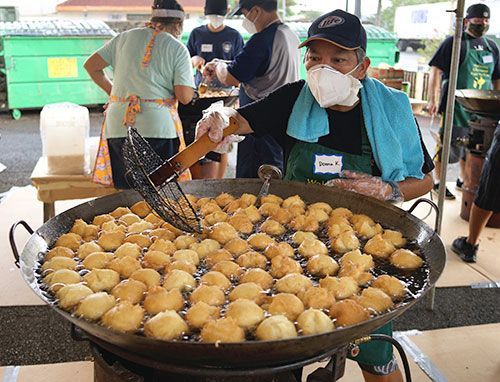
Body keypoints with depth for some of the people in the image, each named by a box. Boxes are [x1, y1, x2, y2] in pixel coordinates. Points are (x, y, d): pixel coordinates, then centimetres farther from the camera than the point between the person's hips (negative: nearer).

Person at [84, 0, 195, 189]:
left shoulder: (125, 37, 11)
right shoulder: (178, 48, 1)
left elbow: (90, 65, 14)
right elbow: (185, 97, -7)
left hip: (117, 126, 4)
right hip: (158, 127, -4)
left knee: (126, 190, 11)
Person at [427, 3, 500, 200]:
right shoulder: (454, 42, -4)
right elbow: (436, 70, -9)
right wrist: (433, 100, -15)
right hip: (456, 107, -6)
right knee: (449, 145, 0)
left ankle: (464, 181, 29)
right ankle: (438, 182, 13)